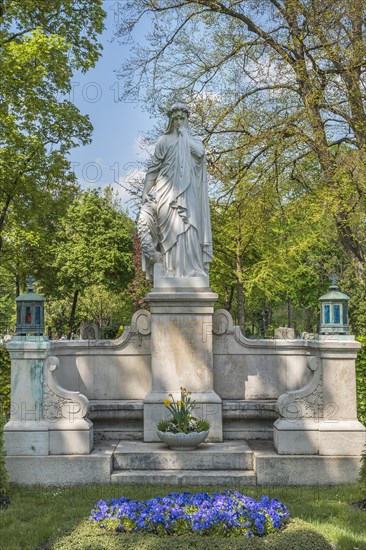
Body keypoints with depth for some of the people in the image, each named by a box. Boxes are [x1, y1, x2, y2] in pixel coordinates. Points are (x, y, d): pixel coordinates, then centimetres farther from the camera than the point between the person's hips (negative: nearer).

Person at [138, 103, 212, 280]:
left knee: (188, 227, -10)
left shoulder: (194, 140, 19)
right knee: (170, 228, -13)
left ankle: (190, 269, -15)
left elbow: (200, 153, -5)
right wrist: (146, 191, -2)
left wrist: (184, 135, 5)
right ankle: (171, 271, -18)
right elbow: (154, 167, 9)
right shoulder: (164, 140, 16)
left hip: (187, 192, 1)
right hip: (167, 190, -1)